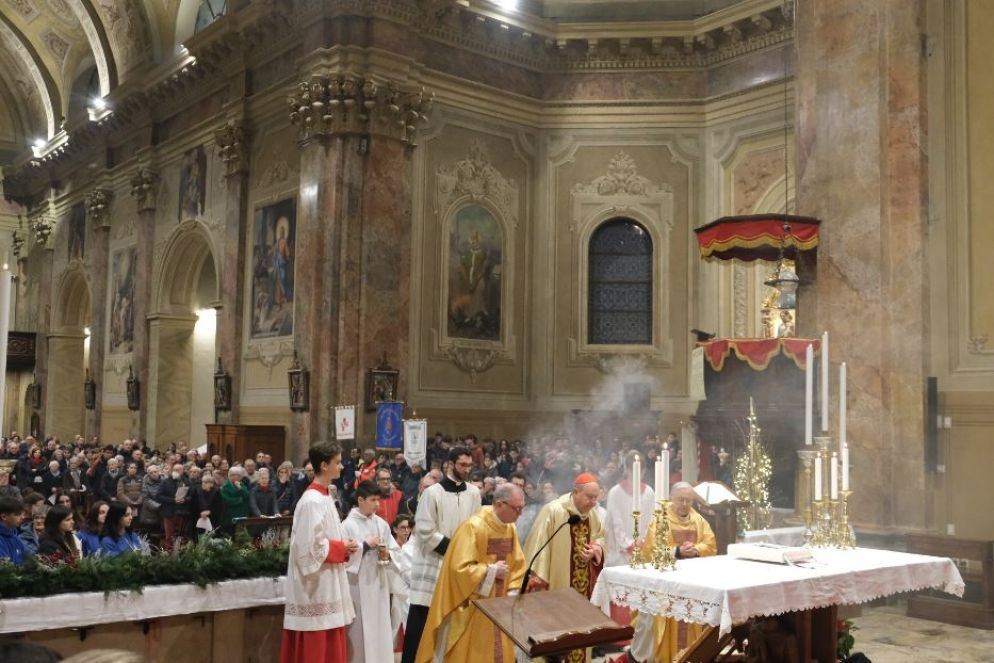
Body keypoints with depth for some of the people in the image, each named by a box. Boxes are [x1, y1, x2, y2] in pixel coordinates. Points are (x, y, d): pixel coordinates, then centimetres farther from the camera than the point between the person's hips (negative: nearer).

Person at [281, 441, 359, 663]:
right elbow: (309, 546, -22)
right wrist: (341, 548, -12)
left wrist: (343, 546, 3)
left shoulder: (323, 498, 12)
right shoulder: (311, 501, -18)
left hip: (327, 585, 10)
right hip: (316, 588, -10)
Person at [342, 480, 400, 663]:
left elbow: (396, 551, 10)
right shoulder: (348, 525, -7)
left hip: (378, 583, 5)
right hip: (357, 585, -5)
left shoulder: (382, 524, 7)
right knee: (359, 629, 0)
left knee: (379, 627, 8)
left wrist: (386, 555, -10)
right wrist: (365, 545, -14)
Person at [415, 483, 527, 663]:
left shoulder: (510, 528, 3)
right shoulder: (473, 527, -21)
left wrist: (512, 593, 0)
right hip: (470, 608, -7)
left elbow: (518, 564, 12)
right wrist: (491, 571, -17)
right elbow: (460, 568, -24)